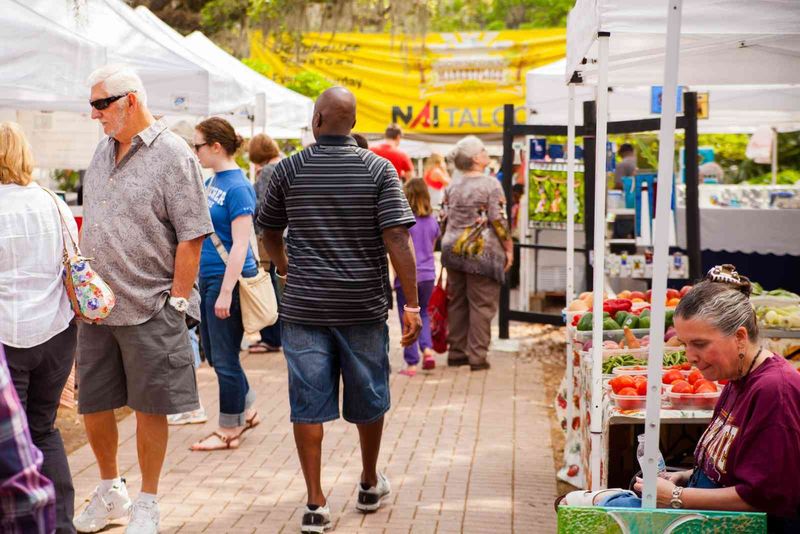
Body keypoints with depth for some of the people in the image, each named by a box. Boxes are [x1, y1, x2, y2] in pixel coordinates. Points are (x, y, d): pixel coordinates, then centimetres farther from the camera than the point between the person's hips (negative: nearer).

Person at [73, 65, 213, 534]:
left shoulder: (173, 156, -9)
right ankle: (110, 493, 32)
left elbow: (191, 237, -11)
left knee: (150, 408, 2)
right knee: (93, 406, 11)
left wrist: (176, 302, -12)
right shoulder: (103, 152, 12)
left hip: (150, 310, -6)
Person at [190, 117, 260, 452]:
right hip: (208, 278, 9)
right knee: (213, 353, 17)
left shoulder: (237, 188, -17)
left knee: (224, 358, 1)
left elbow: (240, 245, -21)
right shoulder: (213, 181, 10)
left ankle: (229, 430, 14)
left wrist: (226, 292, -23)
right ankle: (247, 411, 32)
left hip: (227, 280, -9)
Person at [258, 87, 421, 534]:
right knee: (368, 398, 16)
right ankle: (371, 485, 33)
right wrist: (412, 304, -10)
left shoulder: (289, 170, 0)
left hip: (304, 306, 0)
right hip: (363, 307, 0)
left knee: (308, 404, 5)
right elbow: (397, 237, -13)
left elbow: (270, 232, 12)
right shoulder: (379, 170, -5)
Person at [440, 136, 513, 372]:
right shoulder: (490, 184, -9)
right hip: (482, 252, -6)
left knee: (457, 302, 13)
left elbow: (444, 219, 10)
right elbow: (498, 220, -12)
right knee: (482, 305, 0)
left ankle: (456, 352, 18)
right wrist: (509, 248, -3)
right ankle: (477, 356, -1)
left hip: (453, 251, 6)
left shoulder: (452, 187, 9)